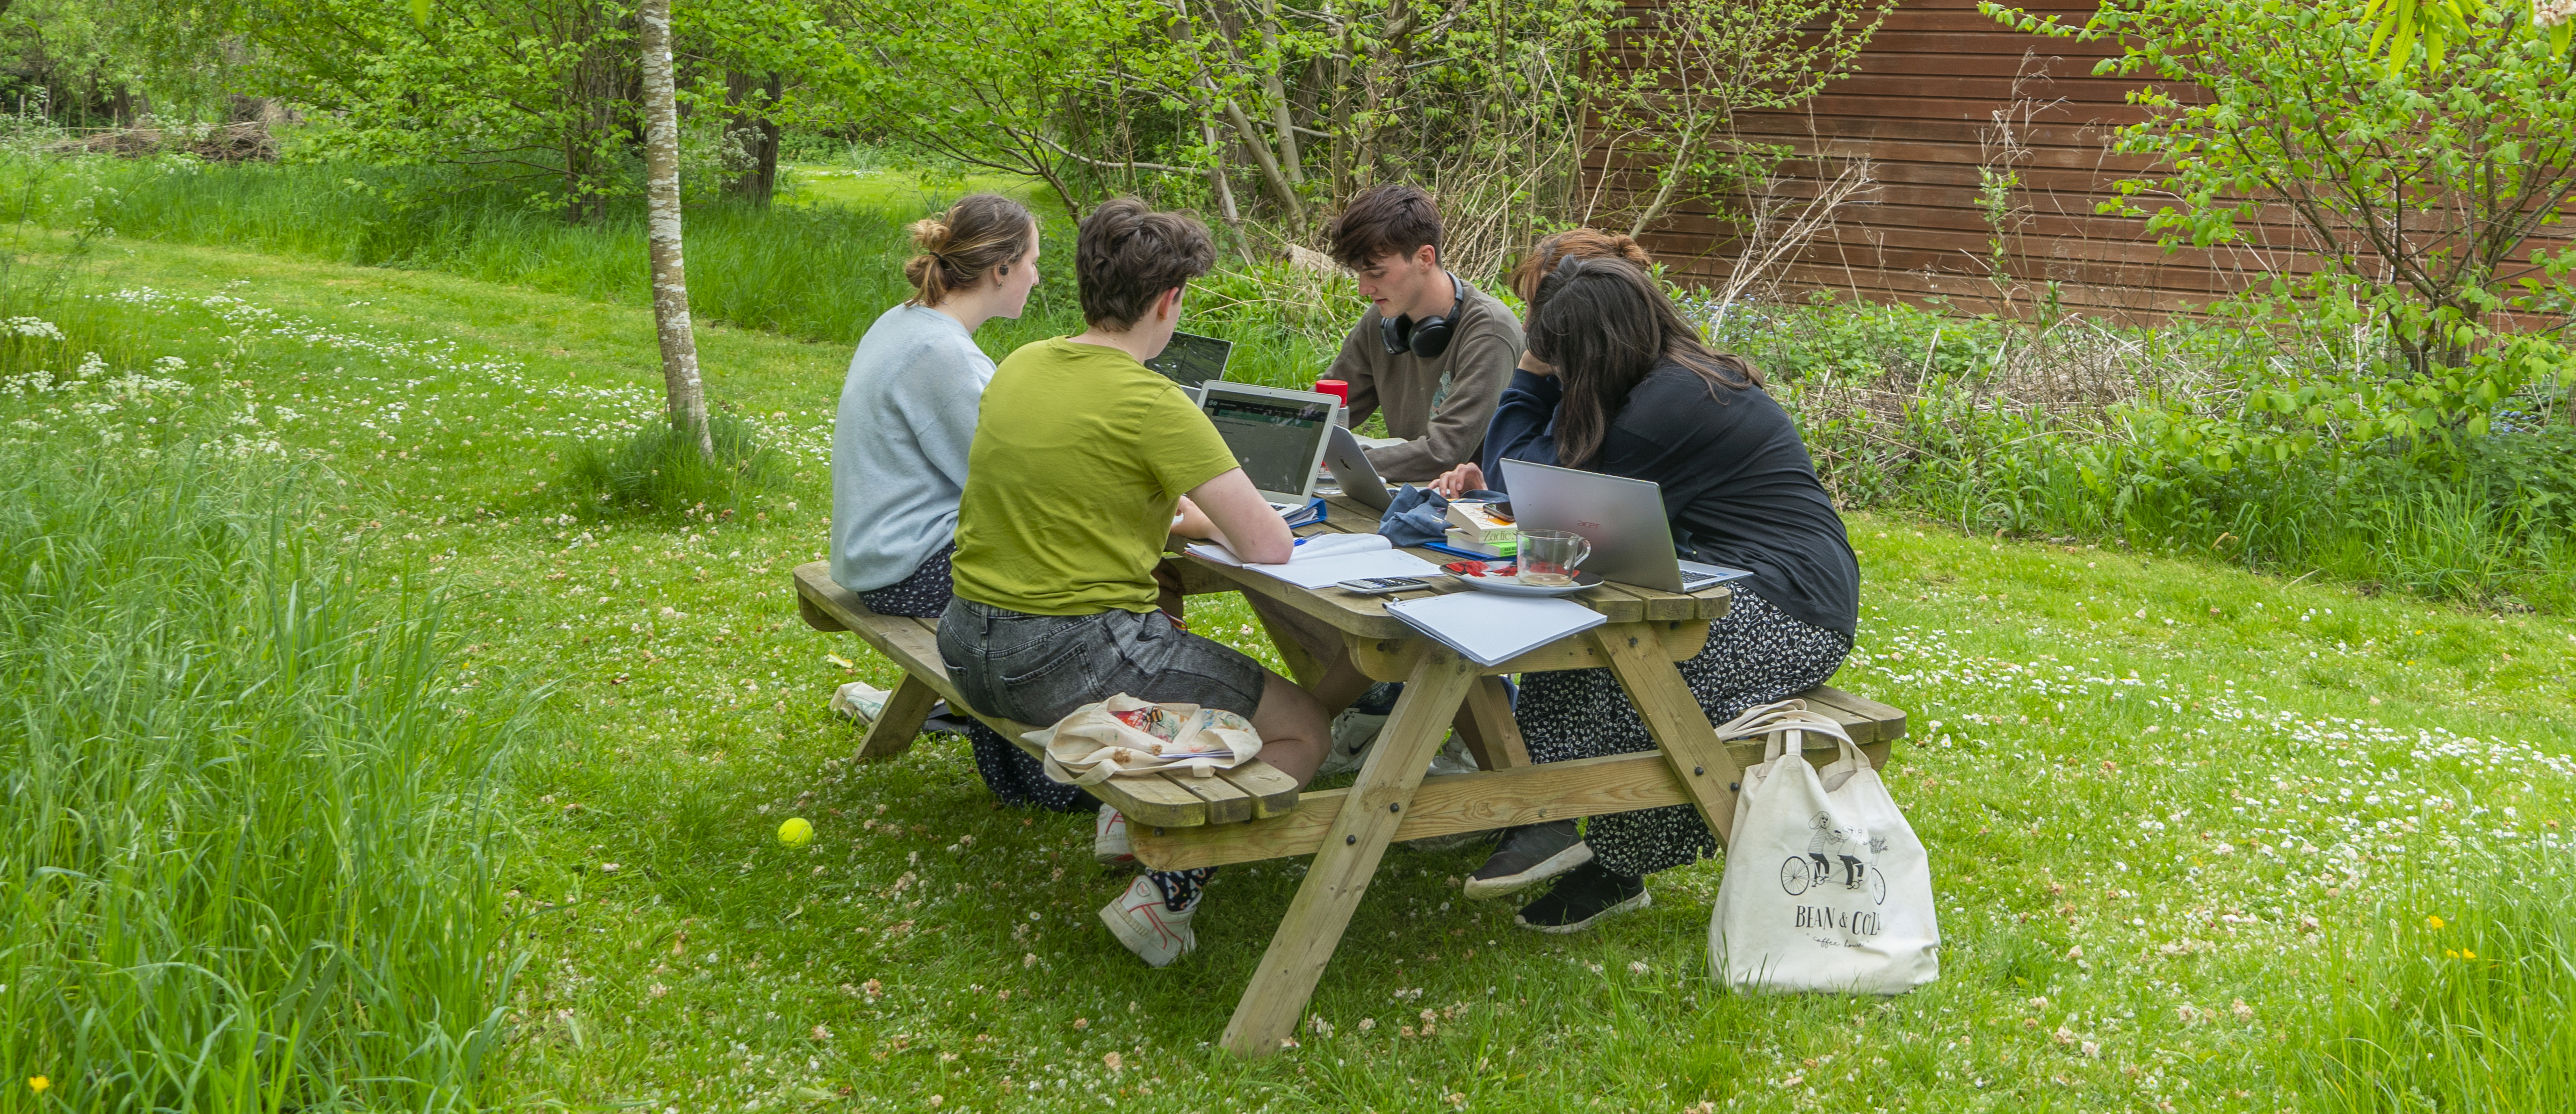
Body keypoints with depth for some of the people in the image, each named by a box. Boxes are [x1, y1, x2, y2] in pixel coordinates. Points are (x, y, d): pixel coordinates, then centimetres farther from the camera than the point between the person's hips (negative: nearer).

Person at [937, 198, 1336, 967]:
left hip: (969, 647, 9)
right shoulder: (1152, 405, -17)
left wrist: (1165, 517, 17)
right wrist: (1210, 520, 6)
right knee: (1304, 729, 6)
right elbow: (1269, 546, -15)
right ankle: (1169, 889, -8)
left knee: (1157, 632, 37)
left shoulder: (1019, 367, 7)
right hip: (1071, 660, -8)